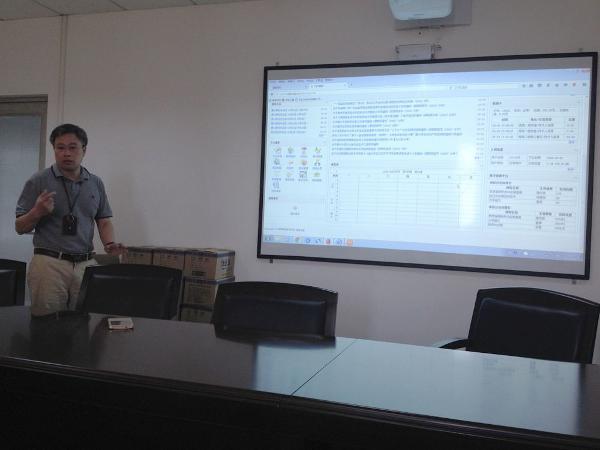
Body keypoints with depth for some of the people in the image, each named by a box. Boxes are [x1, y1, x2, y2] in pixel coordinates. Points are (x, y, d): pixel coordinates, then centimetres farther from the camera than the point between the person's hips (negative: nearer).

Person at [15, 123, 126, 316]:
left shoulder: (96, 184, 9)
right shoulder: (39, 181, 0)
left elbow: (104, 221, 13)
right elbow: (20, 227, 2)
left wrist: (109, 244, -6)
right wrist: (37, 212, -17)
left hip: (86, 264, 3)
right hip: (49, 263, -2)